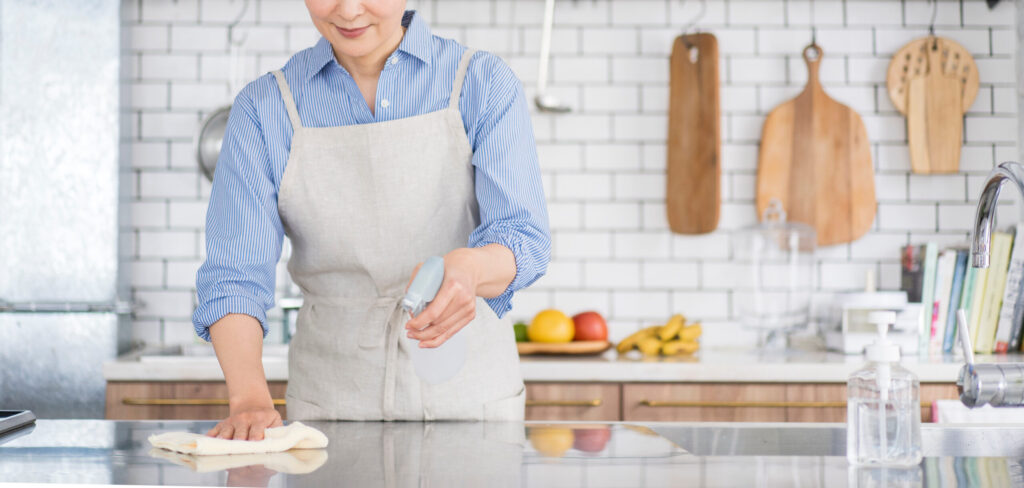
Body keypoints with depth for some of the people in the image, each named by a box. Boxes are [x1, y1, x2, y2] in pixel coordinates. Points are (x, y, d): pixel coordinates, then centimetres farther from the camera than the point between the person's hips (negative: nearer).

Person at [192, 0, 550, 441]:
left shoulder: (485, 83, -4)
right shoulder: (263, 107, -1)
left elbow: (525, 238, -15)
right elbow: (234, 275, -8)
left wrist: (470, 268, -39)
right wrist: (249, 398, -27)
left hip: (468, 398, -1)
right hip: (329, 400, 1)